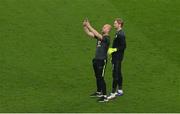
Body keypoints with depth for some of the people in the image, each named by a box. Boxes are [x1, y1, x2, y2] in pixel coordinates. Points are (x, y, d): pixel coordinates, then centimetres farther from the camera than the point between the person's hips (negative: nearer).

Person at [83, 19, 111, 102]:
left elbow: (97, 34, -28)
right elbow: (89, 33, 12)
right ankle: (99, 92, 34)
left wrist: (89, 26, -27)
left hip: (102, 60, -9)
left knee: (101, 78, -10)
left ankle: (105, 96, -9)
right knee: (97, 77, 19)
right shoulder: (100, 36, 10)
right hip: (96, 59, 9)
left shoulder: (107, 38, -15)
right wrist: (85, 26, -4)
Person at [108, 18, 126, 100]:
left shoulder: (121, 34, -18)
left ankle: (113, 93, -8)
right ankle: (120, 90, 26)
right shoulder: (117, 33, 13)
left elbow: (123, 46, -22)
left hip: (118, 57, -11)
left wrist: (114, 50, -20)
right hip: (116, 57, 11)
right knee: (118, 74, 17)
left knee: (115, 75, -9)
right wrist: (111, 50, 15)